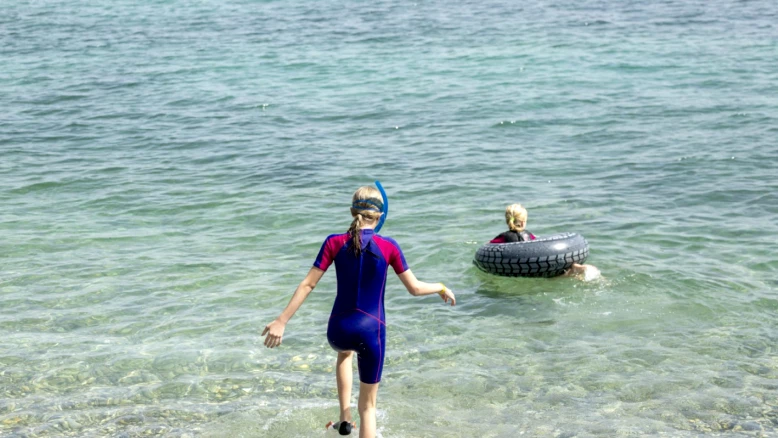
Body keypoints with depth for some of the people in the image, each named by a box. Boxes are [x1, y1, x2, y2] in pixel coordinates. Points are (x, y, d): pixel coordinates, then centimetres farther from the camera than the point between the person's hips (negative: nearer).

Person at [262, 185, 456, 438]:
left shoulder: (335, 243, -4)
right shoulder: (388, 247, -7)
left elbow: (308, 285, -5)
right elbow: (415, 288, -1)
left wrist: (282, 321, 0)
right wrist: (442, 289, 19)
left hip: (339, 329, 2)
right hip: (371, 331, -2)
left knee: (344, 352, 41)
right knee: (368, 406, 12)